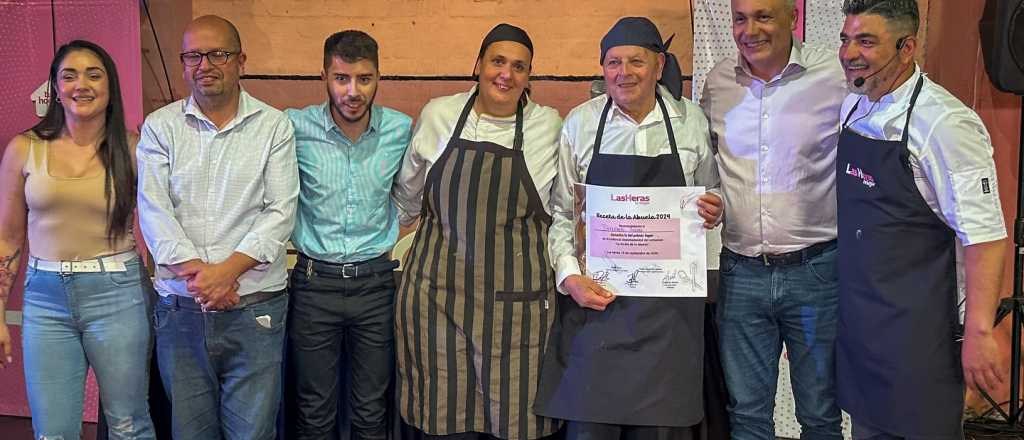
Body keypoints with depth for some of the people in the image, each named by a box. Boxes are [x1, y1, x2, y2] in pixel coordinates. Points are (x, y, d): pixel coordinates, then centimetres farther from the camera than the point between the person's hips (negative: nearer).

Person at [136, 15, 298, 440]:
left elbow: (281, 212, -5)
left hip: (255, 309, -1)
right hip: (179, 309, 2)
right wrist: (197, 272, -15)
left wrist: (227, 270, -16)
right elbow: (153, 210, -3)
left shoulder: (274, 126, 2)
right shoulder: (159, 127, 6)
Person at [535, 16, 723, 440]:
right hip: (594, 295, -1)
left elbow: (710, 196, 17)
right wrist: (569, 276, -9)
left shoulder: (692, 120, 3)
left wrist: (713, 211, -5)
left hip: (669, 300, 1)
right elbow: (558, 211, 4)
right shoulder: (580, 123, 1)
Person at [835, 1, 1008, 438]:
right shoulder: (851, 107, 4)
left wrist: (979, 332, -20)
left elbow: (985, 236, -19)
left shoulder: (944, 123, -19)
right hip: (856, 317, 7)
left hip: (916, 328, -7)